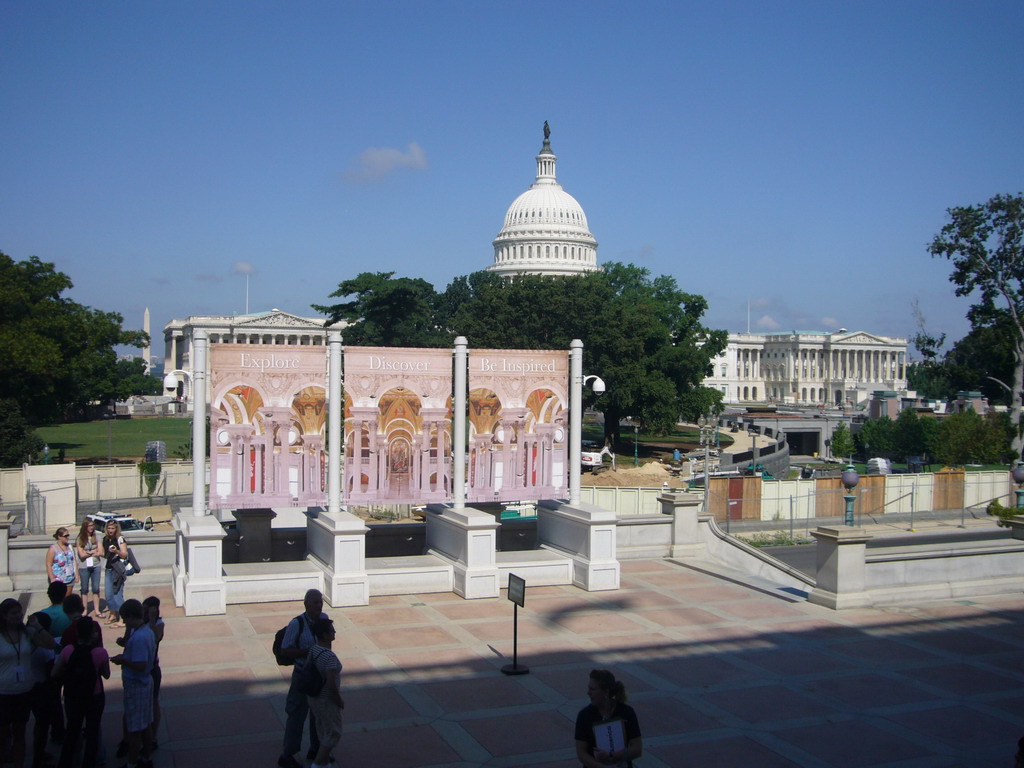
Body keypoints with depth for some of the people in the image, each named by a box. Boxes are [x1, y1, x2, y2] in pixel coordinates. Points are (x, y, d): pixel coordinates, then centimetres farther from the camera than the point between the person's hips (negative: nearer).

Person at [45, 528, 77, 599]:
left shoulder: (69, 546, 9)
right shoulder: (53, 548, -9)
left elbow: (74, 561, 15)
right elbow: (48, 565, -12)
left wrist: (76, 574, 10)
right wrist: (52, 579, -17)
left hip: (70, 579, 6)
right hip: (58, 580, -6)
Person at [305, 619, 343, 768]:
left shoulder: (313, 650, -5)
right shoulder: (330, 657, -30)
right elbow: (332, 684, -30)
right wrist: (340, 702, -14)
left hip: (313, 697, 8)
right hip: (327, 701, -8)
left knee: (323, 732, 23)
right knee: (333, 735, 9)